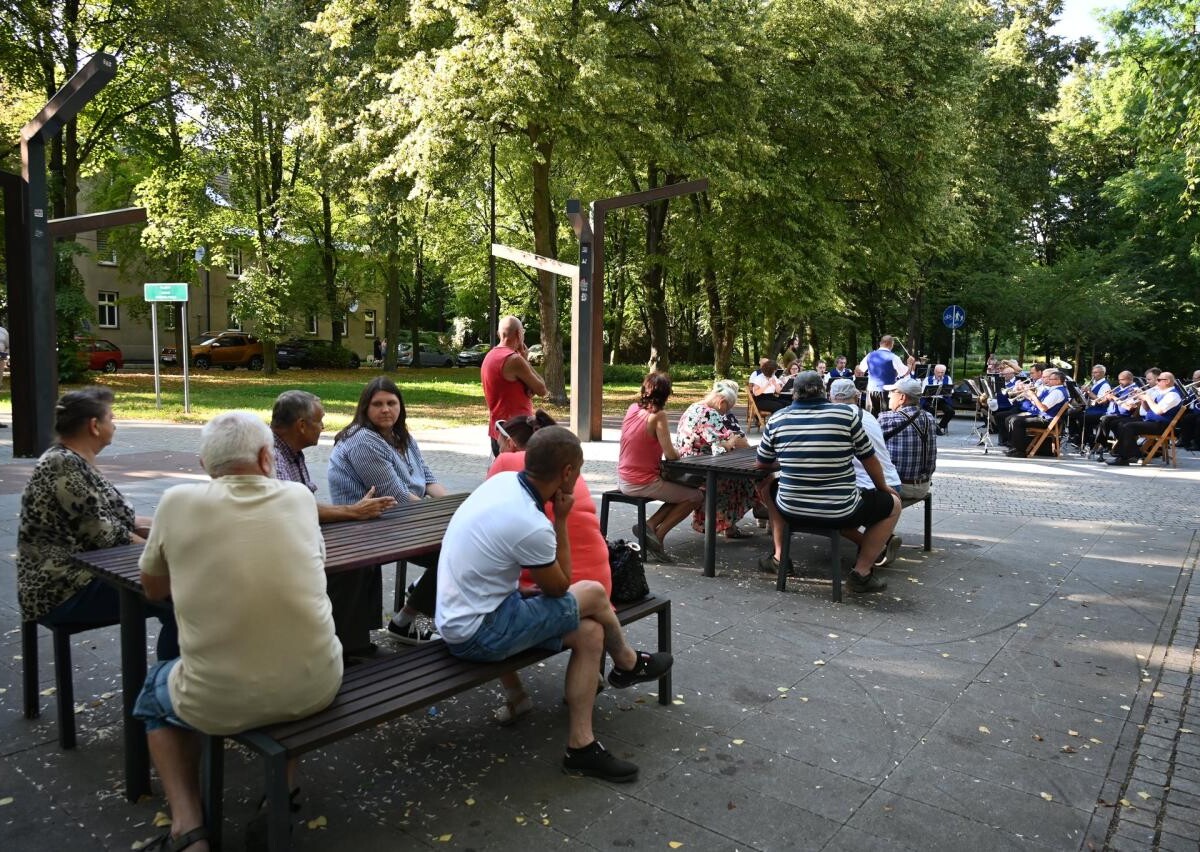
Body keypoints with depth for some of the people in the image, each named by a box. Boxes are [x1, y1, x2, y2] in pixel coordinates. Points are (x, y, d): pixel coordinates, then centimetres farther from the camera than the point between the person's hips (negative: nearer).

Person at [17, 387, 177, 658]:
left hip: (82, 575, 10)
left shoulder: (76, 462, 12)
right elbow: (105, 536, -21)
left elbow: (113, 517, 16)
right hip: (66, 590, -10)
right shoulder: (63, 465, -19)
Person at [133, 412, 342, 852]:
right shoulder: (299, 496, 0)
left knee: (155, 695, 33)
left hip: (217, 702, -2)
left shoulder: (179, 501, -4)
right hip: (316, 687, 2)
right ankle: (286, 784, 37)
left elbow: (152, 589, 13)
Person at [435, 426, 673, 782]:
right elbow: (559, 587, -9)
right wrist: (561, 520, -8)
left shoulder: (504, 479, -3)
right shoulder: (531, 526, -30)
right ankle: (628, 664, 26)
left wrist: (552, 519, -2)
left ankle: (581, 745, 8)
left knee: (589, 632, 2)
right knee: (593, 594, -4)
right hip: (478, 635, -9)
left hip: (461, 615, 9)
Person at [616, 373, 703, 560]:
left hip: (623, 481, 8)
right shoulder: (658, 415, -18)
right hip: (643, 484, -8)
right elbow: (671, 455, -18)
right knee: (696, 496, 8)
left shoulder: (632, 409, 2)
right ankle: (658, 534, 2)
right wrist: (677, 452, 0)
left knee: (681, 490, 24)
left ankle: (650, 525, 7)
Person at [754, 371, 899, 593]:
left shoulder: (776, 421, -1)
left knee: (768, 485, 34)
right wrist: (884, 487, 25)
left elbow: (762, 465, 12)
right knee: (893, 503, 21)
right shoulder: (847, 414, -7)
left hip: (790, 510, 3)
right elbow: (869, 460, 5)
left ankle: (778, 556, 30)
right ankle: (862, 573, 16)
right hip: (840, 513, -3)